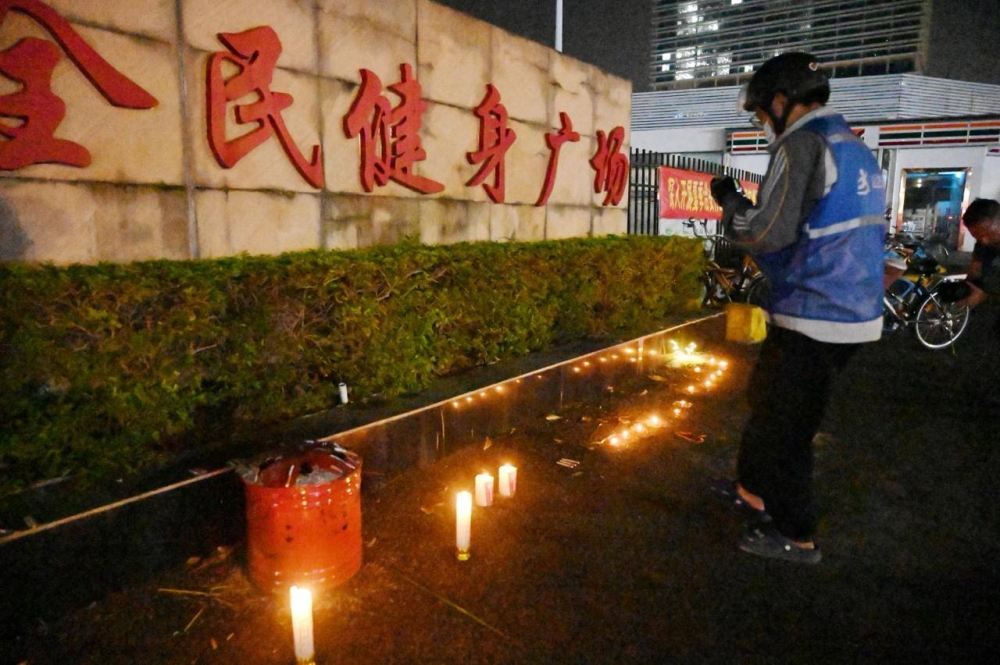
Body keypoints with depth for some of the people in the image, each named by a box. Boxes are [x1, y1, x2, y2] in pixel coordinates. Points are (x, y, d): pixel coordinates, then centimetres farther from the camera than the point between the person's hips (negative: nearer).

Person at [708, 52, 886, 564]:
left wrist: (728, 200, -3)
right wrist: (748, 213, 18)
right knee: (766, 400, 21)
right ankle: (753, 489, 36)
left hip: (813, 319, -9)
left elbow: (768, 234, -20)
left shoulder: (802, 144, -14)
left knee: (783, 424, 4)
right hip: (855, 313, 9)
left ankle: (796, 535, 18)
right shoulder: (856, 148, 16)